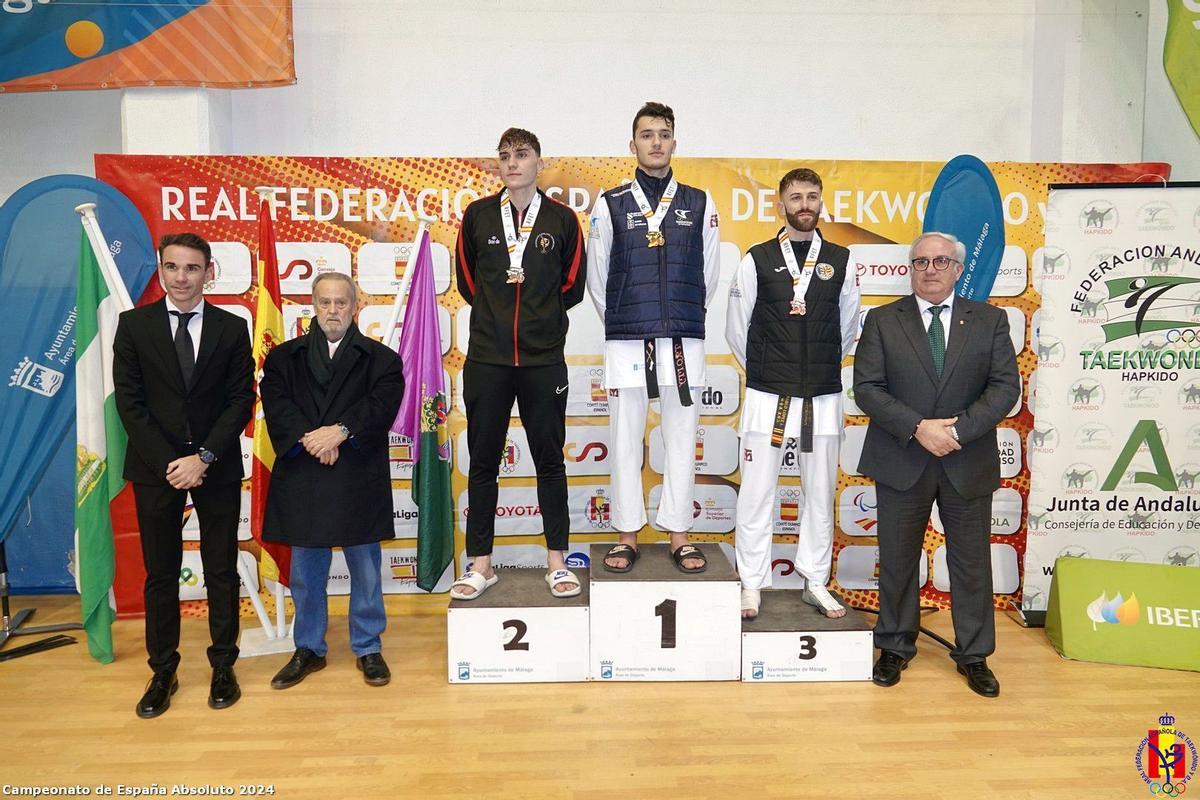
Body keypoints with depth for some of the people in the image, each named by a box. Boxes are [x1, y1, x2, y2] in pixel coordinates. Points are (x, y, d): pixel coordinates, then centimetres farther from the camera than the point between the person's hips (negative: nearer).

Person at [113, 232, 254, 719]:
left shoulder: (231, 328, 2)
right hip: (155, 467, 0)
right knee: (160, 574, 8)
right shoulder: (133, 324, 2)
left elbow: (241, 400, -2)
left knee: (222, 570, 7)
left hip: (216, 467, 0)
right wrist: (167, 463, -10)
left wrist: (204, 457, -13)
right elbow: (129, 401, -2)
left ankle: (223, 667, 20)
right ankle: (163, 672, 21)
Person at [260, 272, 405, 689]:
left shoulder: (379, 358, 6)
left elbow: (382, 404, -9)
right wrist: (308, 438, -19)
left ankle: (368, 648, 23)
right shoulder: (284, 357, 11)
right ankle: (309, 648, 27)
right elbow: (276, 404, -4)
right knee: (306, 570, 12)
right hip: (301, 479, 2)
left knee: (365, 567, 8)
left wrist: (341, 431, -21)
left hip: (359, 478, -1)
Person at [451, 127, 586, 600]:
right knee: (482, 462, 6)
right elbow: (467, 281, 15)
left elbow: (572, 287, 11)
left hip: (544, 359, -1)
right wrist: (498, 315, 13)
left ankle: (557, 563, 17)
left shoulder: (562, 219, 4)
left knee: (550, 460, 6)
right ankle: (481, 565, 18)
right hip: (486, 358, 1)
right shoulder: (478, 215, 6)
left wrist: (539, 314, 9)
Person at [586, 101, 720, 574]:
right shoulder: (611, 205, 5)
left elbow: (709, 273, 13)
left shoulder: (699, 204, 8)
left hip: (683, 342, 1)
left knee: (681, 439, 5)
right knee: (625, 440, 3)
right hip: (625, 341, 0)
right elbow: (596, 276, 11)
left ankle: (679, 534, 16)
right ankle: (627, 535, 15)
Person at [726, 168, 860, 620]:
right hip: (767, 396, -2)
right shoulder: (757, 260, 1)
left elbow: (849, 327, 15)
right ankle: (752, 586, 13)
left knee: (820, 493, 10)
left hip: (824, 397, 2)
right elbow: (736, 330, 6)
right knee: (756, 494, 1)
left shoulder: (841, 261, 6)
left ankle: (815, 582, 24)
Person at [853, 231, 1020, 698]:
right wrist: (918, 428, -18)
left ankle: (974, 655, 28)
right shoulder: (882, 321, 2)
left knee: (971, 561, 11)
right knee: (897, 559, 10)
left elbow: (1005, 386, -4)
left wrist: (958, 430, -17)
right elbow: (866, 388, -6)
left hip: (968, 463, 1)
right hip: (902, 462, -1)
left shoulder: (990, 321, 5)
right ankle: (895, 648, 27)